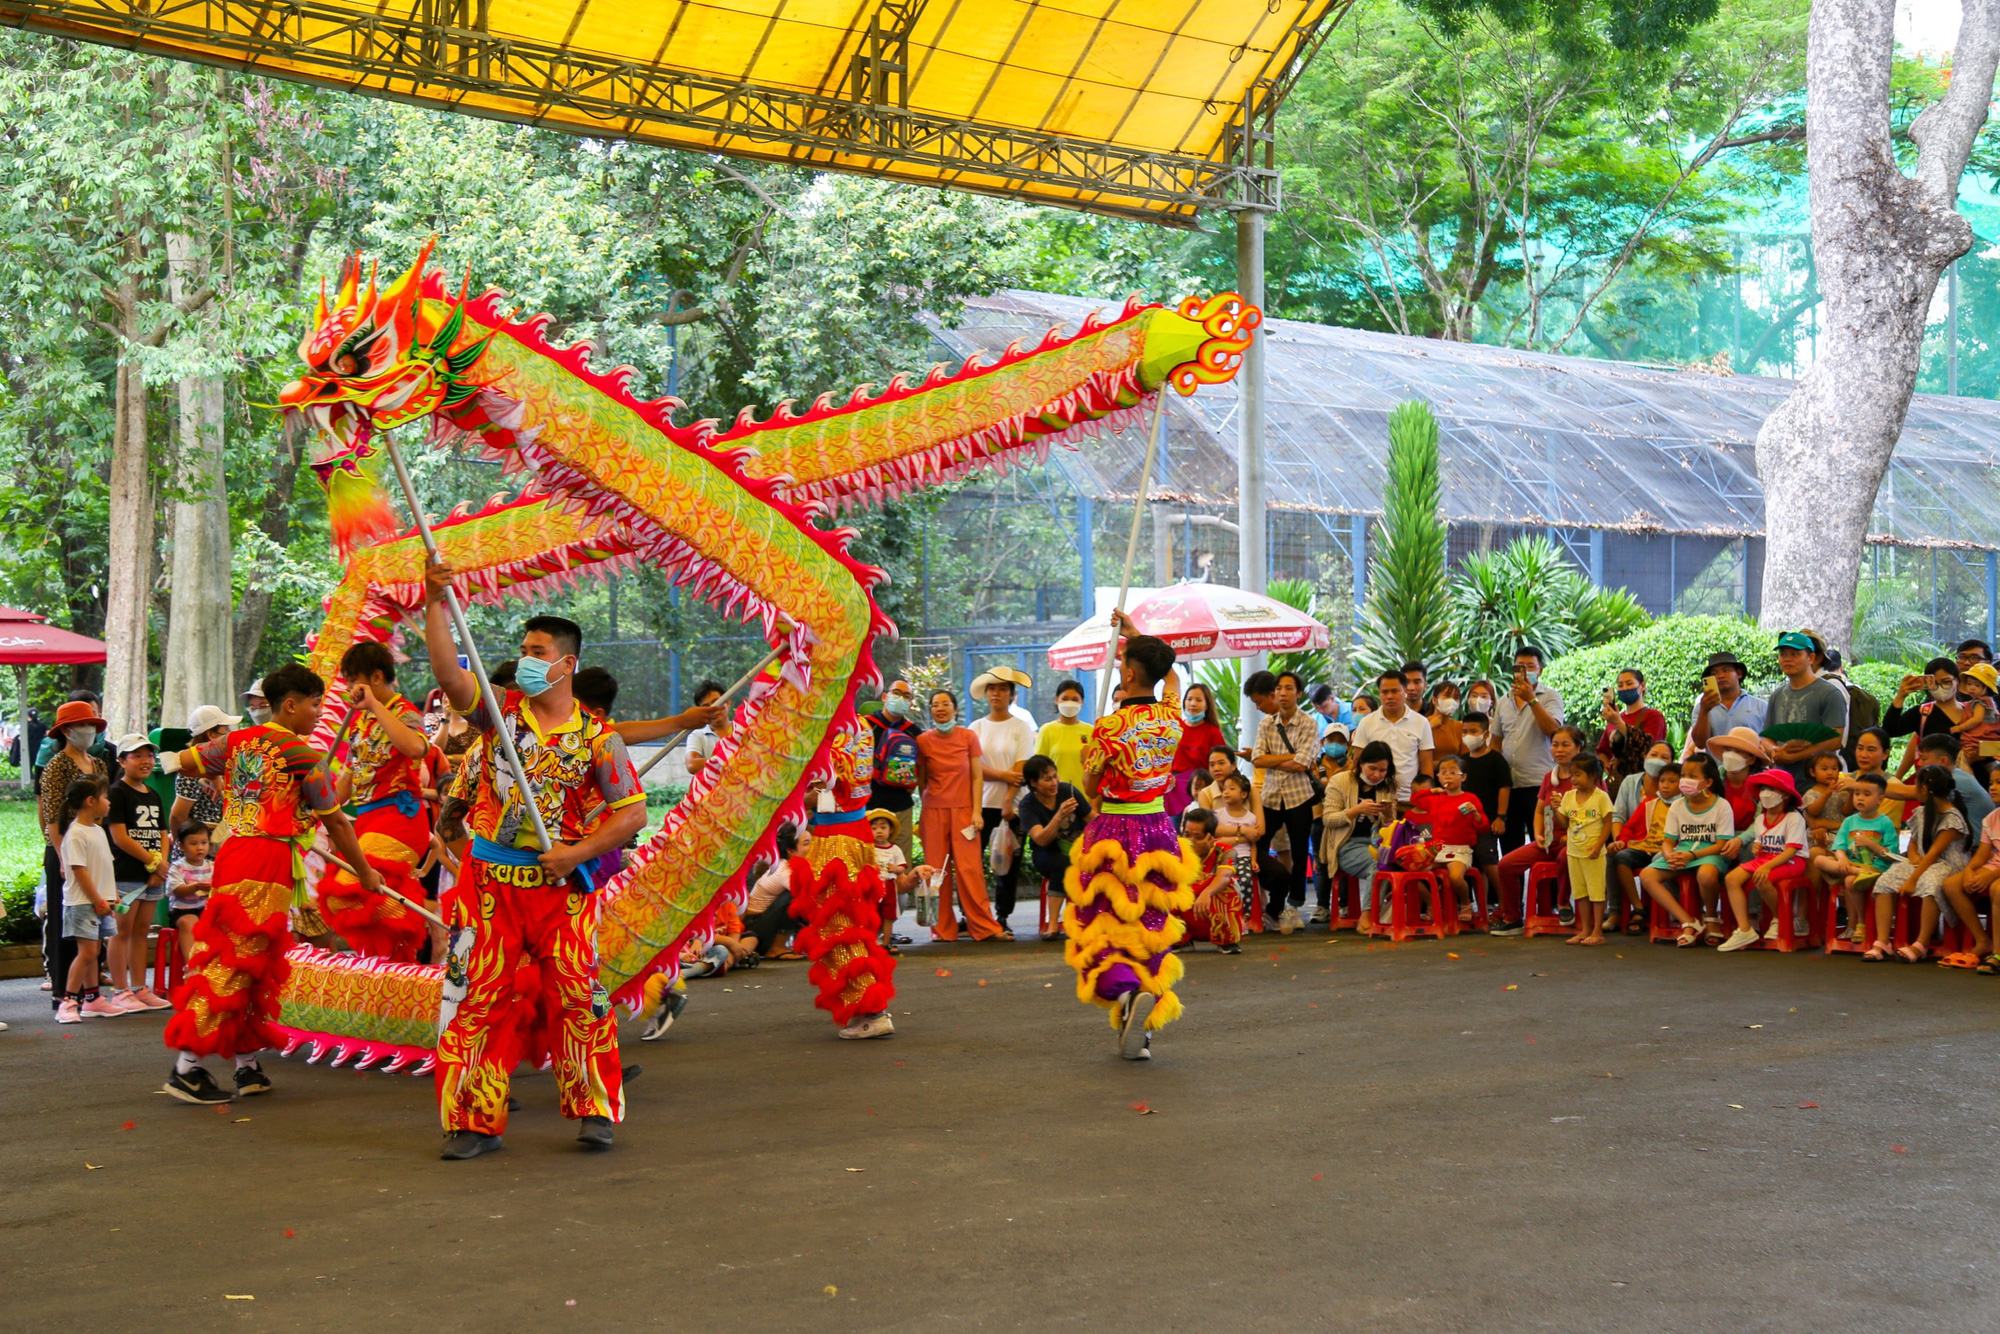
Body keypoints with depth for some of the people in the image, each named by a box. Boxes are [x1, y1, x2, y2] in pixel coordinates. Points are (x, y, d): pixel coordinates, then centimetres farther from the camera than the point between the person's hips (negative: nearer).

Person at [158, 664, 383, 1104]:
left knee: (253, 966, 13)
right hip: (269, 860, -8)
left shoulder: (238, 741, 12)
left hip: (233, 851, 8)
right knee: (234, 961, -7)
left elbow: (183, 761, 22)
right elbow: (337, 825, 0)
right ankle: (187, 1066, -9)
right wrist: (366, 872, 12)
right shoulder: (304, 757, -5)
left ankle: (247, 1065, 17)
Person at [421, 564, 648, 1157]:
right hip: (490, 880, 2)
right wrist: (434, 606, -23)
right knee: (480, 997, 2)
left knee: (576, 996, 0)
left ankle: (594, 1111, 14)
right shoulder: (500, 711, 3)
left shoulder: (596, 736, -3)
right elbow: (449, 674, -14)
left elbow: (633, 812, -3)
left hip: (560, 884, -2)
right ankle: (476, 1121, 11)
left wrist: (578, 852, -12)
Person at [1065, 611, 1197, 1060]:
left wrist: (1088, 759, 17)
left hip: (1114, 830, -5)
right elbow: (1171, 675, 23)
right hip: (1157, 828, 5)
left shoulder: (1108, 728, -16)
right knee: (1150, 928, 11)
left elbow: (1091, 788, -4)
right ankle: (1142, 1033, 9)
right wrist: (1137, 636, 32)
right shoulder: (1170, 716, -1)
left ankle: (1125, 989, -28)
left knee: (1104, 923, 3)